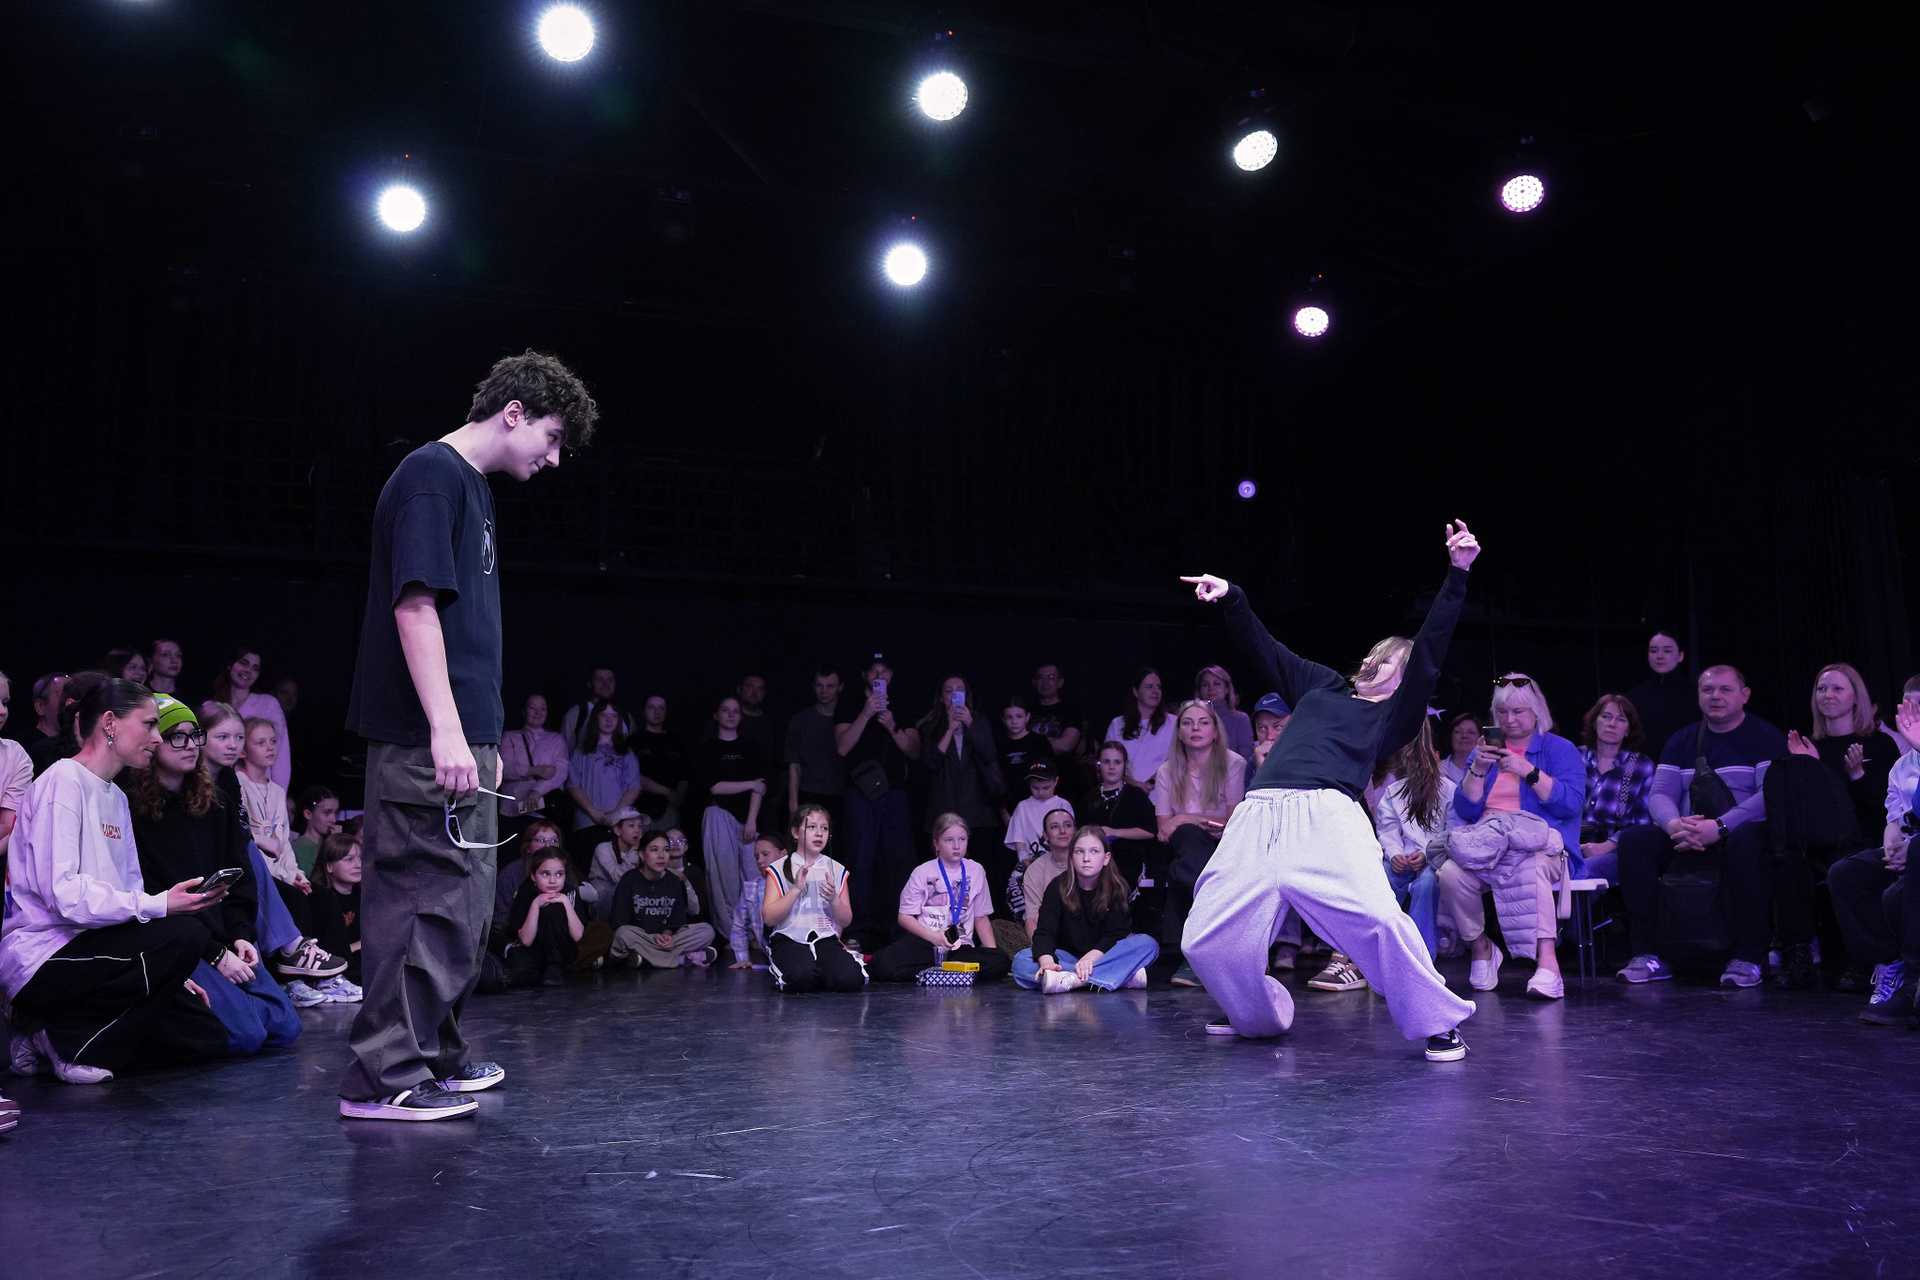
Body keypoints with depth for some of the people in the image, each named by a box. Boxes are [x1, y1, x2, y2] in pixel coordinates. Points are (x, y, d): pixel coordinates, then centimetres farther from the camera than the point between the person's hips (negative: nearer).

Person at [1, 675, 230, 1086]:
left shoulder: (116, 798, 17)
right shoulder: (63, 782, -10)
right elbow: (62, 892, -22)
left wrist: (171, 972, 5)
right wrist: (159, 905, -28)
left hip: (90, 949, 9)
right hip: (39, 956, -9)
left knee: (207, 1039, 1)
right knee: (185, 934, -30)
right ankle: (70, 1039, -14)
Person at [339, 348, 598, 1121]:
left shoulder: (468, 483, 20)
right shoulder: (431, 475, -9)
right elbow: (414, 604, -19)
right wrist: (445, 728, -25)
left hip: (460, 737, 10)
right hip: (425, 739, -10)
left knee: (463, 903, 15)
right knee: (426, 897, -7)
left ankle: (436, 1054, 26)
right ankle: (385, 1077, 1)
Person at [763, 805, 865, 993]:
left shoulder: (837, 870, 13)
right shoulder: (779, 869, 3)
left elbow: (845, 921, 10)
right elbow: (769, 918, -7)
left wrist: (833, 899, -10)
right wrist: (796, 889, -16)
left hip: (826, 939, 3)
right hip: (790, 939, -3)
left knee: (850, 979, -27)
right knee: (801, 976, -35)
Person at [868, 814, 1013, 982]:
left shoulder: (976, 871, 11)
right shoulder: (923, 872, 4)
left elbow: (981, 918, 15)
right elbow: (905, 916, 1)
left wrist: (992, 950, 0)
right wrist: (933, 936, -14)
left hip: (960, 947, 4)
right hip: (923, 942, -4)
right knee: (885, 965, -32)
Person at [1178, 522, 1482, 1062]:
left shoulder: (1395, 715, 17)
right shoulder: (1319, 685, 29)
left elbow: (1429, 649, 7)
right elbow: (1262, 648, 33)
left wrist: (1456, 574, -1)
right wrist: (1231, 597, 21)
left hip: (1326, 817, -4)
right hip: (1257, 818, 4)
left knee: (1379, 920, -26)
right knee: (1206, 941, -1)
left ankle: (1439, 1024, -1)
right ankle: (1258, 1015, 28)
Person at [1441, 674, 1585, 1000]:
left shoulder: (1560, 749, 11)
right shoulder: (1486, 750, 21)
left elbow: (1572, 804, -5)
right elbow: (1465, 811, 11)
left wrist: (1529, 771, -12)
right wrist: (1478, 770, -4)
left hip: (1542, 847, -3)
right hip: (1486, 846, 3)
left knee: (1529, 869, -40)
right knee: (1451, 873, -29)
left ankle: (1547, 961, -44)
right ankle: (1480, 947, -9)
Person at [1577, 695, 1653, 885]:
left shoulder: (1641, 766, 11)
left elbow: (1643, 823, 3)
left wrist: (1605, 846, -12)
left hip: (1614, 851, -1)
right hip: (1572, 846, 1)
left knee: (1580, 871, -37)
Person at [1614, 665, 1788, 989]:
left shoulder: (1766, 738, 1)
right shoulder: (1682, 741, 16)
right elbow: (1659, 794, 7)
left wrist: (1719, 827, -28)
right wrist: (1675, 824, -19)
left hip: (1742, 834, -5)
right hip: (1688, 839, 5)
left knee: (1745, 840, -39)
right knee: (1633, 840, -20)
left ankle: (1748, 959, -31)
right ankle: (1649, 956, -20)